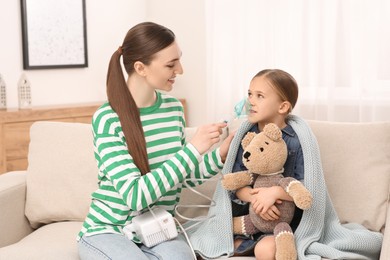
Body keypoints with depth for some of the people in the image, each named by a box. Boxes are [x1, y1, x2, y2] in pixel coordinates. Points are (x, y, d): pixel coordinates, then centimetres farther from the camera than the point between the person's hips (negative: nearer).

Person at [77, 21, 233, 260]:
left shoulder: (174, 108, 2)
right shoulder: (107, 119, -16)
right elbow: (135, 195, -23)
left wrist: (221, 155, -5)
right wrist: (193, 150, -25)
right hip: (109, 231, -3)